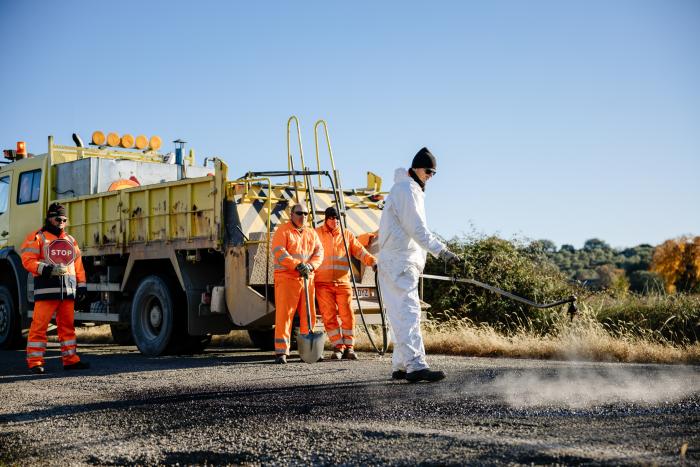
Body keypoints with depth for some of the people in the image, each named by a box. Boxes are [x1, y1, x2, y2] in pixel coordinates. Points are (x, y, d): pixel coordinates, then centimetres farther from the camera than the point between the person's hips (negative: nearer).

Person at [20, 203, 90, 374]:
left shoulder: (70, 241, 21)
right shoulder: (37, 237, 2)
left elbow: (78, 264, 21)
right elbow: (28, 260, -8)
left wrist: (82, 285, 13)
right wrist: (45, 269, -21)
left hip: (68, 289, 6)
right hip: (47, 288, -6)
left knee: (67, 325, 9)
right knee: (39, 325, -7)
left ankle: (70, 359, 14)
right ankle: (35, 361, -4)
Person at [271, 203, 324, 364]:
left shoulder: (311, 233, 18)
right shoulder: (283, 231, 0)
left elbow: (319, 252, 9)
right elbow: (279, 252, -13)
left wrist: (310, 266, -11)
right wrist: (297, 265, -22)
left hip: (307, 279, 6)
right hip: (286, 278, -6)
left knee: (309, 315, 8)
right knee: (284, 314, -9)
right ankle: (281, 352, -10)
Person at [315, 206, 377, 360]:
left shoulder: (347, 234, 14)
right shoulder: (316, 233, 8)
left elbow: (359, 250, 7)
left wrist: (373, 261, -8)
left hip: (343, 282, 1)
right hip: (323, 283, -1)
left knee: (347, 315, -3)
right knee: (329, 316, -4)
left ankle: (349, 347, 6)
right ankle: (338, 347, 4)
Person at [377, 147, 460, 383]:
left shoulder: (411, 189, 23)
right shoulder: (406, 190, -11)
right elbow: (417, 229, -20)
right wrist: (441, 250, -25)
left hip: (403, 262, 11)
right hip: (399, 262, -11)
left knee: (402, 315, 11)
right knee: (408, 312, -17)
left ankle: (400, 366, 14)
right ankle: (415, 365, -23)